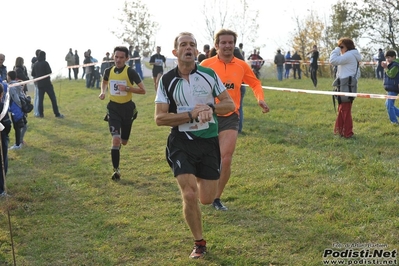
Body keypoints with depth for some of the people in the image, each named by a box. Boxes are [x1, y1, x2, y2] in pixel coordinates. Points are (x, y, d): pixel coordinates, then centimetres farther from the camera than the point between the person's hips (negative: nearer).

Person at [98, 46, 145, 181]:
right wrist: (103, 92, 3)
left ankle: (118, 144, 52)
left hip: (127, 108, -1)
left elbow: (143, 90, -11)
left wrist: (127, 88, -23)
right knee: (115, 138, -15)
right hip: (113, 108, 1)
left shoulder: (130, 72, -12)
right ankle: (116, 170, -5)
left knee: (123, 142, 13)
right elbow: (104, 82, 22)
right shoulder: (108, 71, -1)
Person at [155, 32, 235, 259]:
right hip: (181, 143, -1)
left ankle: (199, 180, 43)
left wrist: (211, 107, -17)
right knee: (189, 196, -12)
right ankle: (200, 243, 9)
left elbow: (230, 104, 3)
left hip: (209, 141, 2)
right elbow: (160, 118, -8)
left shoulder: (209, 74, 0)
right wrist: (191, 114, -19)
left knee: (207, 199, 4)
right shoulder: (167, 80, -3)